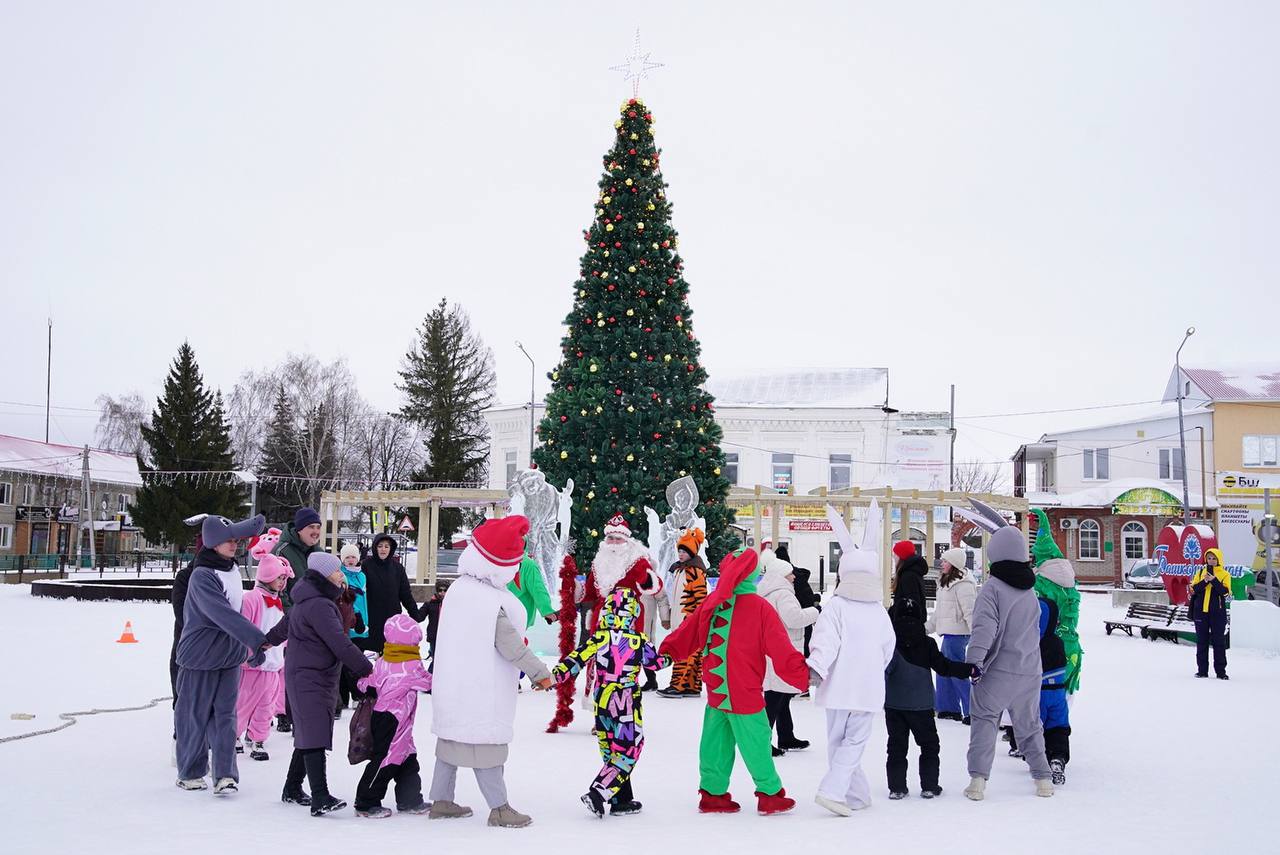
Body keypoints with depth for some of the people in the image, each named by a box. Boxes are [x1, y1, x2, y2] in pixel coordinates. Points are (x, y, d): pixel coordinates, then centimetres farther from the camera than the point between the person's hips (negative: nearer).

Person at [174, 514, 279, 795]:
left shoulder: (231, 568, 3)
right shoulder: (202, 577, -19)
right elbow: (225, 615, -28)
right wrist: (259, 640, -32)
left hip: (230, 655, 6)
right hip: (200, 655, -6)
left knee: (225, 714, 3)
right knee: (195, 715, 5)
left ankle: (225, 773, 5)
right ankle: (190, 773, 12)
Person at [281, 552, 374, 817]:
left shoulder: (307, 601, 15)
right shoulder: (318, 605, -19)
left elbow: (287, 623, 32)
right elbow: (340, 644, -23)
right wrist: (366, 669, -17)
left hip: (310, 677, 11)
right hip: (309, 678, -11)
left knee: (308, 735, 16)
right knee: (316, 737, -16)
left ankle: (292, 790, 25)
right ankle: (320, 798, -23)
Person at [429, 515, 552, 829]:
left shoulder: (457, 589, 0)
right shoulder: (496, 603, -22)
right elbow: (511, 647, -19)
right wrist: (540, 673, -10)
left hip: (452, 683, 7)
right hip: (482, 691, -7)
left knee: (452, 737, 16)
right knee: (486, 743, -1)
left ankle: (441, 800, 24)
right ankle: (499, 808, 6)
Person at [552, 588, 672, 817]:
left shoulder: (599, 638, -5)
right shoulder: (640, 641, -6)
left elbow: (577, 659, -12)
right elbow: (656, 662, 9)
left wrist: (555, 675, -9)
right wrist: (669, 658, 29)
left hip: (602, 703, 3)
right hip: (628, 705, -3)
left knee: (611, 752, 14)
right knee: (627, 753, 2)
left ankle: (622, 801, 18)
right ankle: (597, 794, -13)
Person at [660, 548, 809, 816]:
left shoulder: (711, 602, 1)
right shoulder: (760, 608, -13)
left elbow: (687, 634, 9)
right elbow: (781, 650, -12)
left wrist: (666, 653, 21)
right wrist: (805, 676, -8)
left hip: (715, 692, 5)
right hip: (745, 694, -5)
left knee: (716, 742, 14)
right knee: (756, 744, 6)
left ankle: (712, 792, 20)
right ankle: (770, 795, 16)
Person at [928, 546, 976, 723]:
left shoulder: (963, 585, -15)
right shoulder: (945, 583, 17)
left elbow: (970, 612, -22)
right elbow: (939, 611, 26)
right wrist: (927, 627, 29)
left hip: (957, 633, -10)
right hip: (949, 633, 10)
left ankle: (972, 712, -4)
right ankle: (949, 708, 24)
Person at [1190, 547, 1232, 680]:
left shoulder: (1224, 574, 3)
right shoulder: (1200, 572, 9)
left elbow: (1225, 591, -11)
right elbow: (1194, 589, -1)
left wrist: (1214, 580, -21)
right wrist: (1204, 581, -16)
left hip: (1217, 613, -2)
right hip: (1201, 611, 2)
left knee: (1219, 641, 0)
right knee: (1202, 641, 5)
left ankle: (1220, 671, 3)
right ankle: (1202, 670, 10)